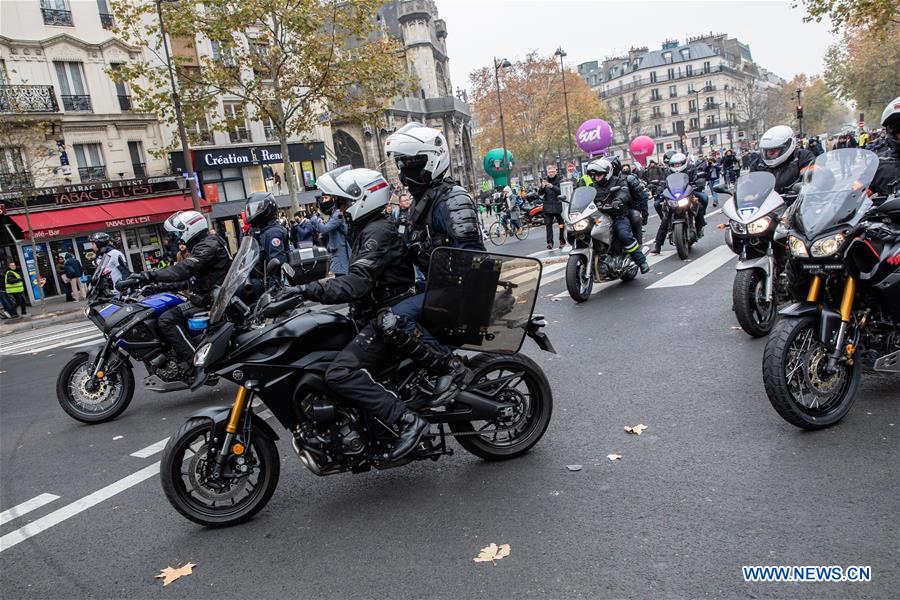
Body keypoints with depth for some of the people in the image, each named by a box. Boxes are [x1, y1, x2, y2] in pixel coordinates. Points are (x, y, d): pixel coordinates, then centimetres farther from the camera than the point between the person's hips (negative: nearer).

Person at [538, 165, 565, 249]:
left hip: (558, 206, -2)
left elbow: (562, 191, -15)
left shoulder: (560, 180, 0)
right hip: (548, 206, 2)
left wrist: (552, 186, -30)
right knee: (548, 225, -7)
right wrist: (542, 187, -19)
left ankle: (562, 241, 15)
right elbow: (540, 193, 3)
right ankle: (549, 242, -7)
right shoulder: (545, 180, 8)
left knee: (561, 225, 3)